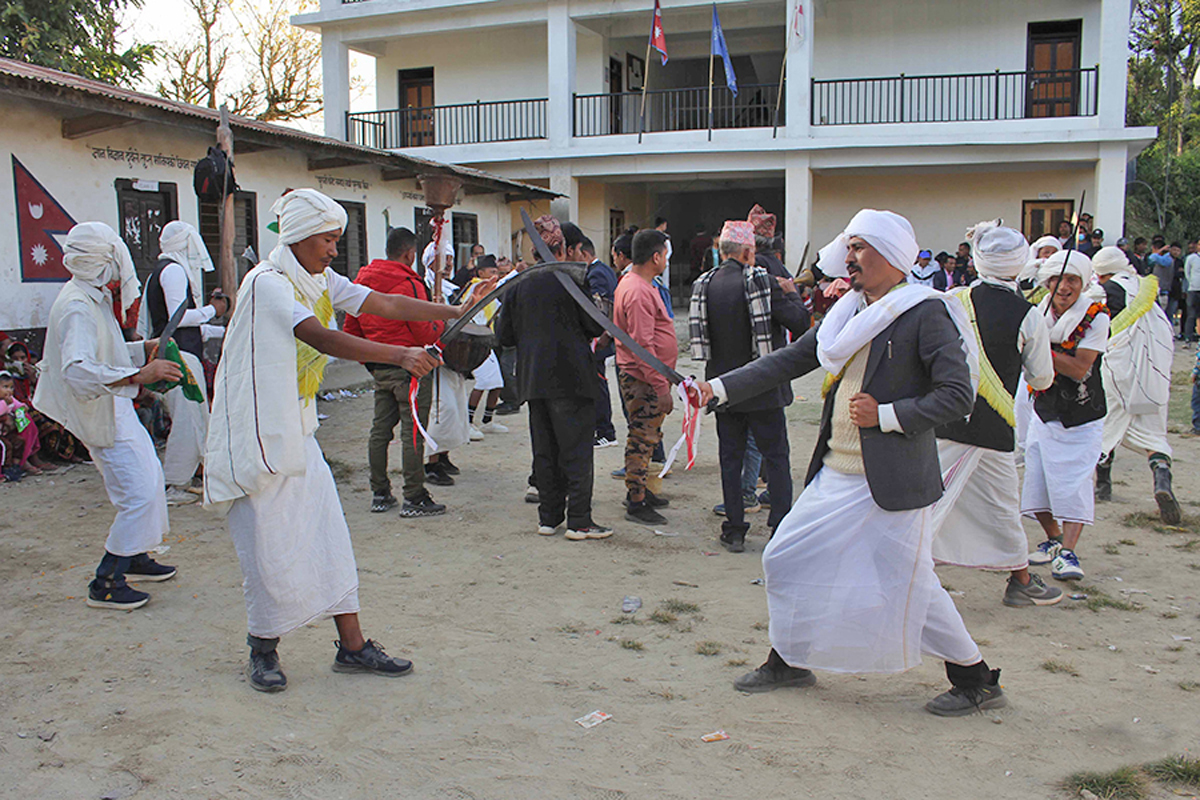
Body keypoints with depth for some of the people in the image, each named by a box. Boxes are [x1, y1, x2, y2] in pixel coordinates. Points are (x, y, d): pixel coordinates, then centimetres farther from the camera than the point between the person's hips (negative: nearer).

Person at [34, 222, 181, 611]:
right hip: (103, 416, -11)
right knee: (138, 495, -11)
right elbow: (78, 370, -36)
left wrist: (145, 349, 11)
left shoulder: (94, 298, 11)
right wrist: (139, 375, -42)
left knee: (150, 479, 19)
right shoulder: (78, 307, -22)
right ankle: (105, 585, 1)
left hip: (116, 409, 11)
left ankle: (135, 559, 35)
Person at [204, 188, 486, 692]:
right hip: (257, 437, -8)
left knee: (329, 536, 6)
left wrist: (455, 312, -1)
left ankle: (352, 646, 14)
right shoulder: (267, 283, -17)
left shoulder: (321, 282, 9)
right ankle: (263, 651, 19)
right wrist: (398, 355, -37)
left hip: (297, 433, 8)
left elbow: (384, 304, 4)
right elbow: (321, 338, -30)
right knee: (271, 548, 0)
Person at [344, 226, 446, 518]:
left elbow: (351, 328, 12)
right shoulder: (409, 284, -15)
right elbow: (425, 335, -15)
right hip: (409, 366, -8)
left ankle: (380, 494, 20)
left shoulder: (362, 281, 8)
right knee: (412, 431, -3)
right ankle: (414, 499, 0)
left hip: (378, 368, 8)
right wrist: (440, 323, 4)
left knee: (380, 429, 12)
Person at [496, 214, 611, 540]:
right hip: (570, 377, -5)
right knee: (577, 449, 0)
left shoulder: (519, 285, 4)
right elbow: (596, 327, -7)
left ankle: (548, 516, 18)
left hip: (533, 379, 5)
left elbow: (504, 335, 7)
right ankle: (579, 520, 1)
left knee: (544, 450, 13)